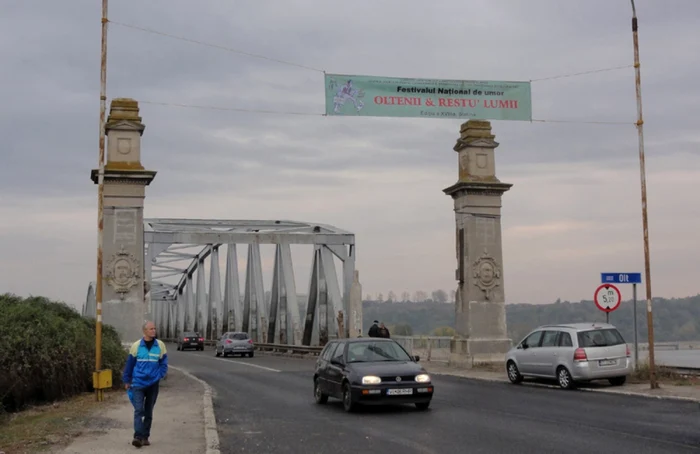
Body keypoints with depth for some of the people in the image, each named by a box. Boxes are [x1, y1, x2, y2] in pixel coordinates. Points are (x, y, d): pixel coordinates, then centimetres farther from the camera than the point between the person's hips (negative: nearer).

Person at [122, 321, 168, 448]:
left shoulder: (160, 345, -1)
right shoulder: (136, 345, -3)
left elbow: (163, 364, 5)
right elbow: (129, 364, 5)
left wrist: (159, 376, -9)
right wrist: (126, 381, 9)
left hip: (153, 384, 2)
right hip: (138, 383, -2)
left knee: (148, 412, 10)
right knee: (138, 410, -12)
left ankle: (145, 437, 18)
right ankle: (138, 437, -17)